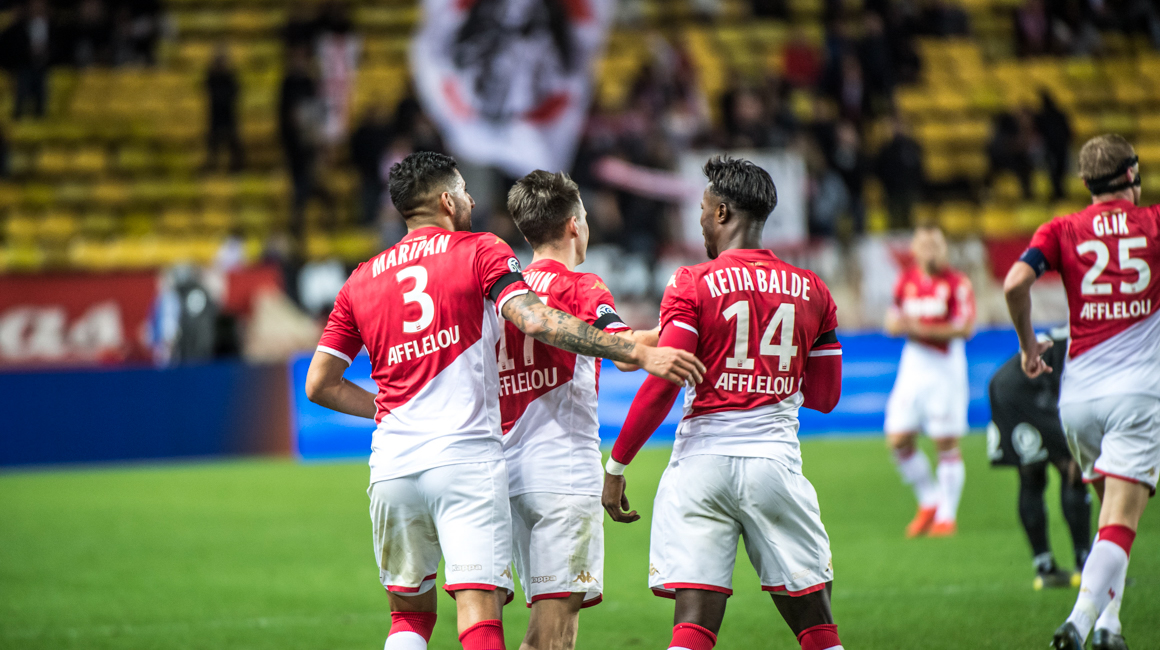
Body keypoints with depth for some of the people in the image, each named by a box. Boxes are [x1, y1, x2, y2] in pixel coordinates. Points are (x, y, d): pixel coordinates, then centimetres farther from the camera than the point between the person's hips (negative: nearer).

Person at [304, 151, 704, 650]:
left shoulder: (360, 282, 16)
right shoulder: (480, 252, 4)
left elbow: (319, 385, 14)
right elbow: (535, 321, -12)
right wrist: (640, 355, -15)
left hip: (392, 466, 4)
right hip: (466, 456, -4)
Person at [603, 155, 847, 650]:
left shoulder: (692, 285, -2)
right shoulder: (811, 292, 9)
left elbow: (662, 386, -10)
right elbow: (825, 397, 15)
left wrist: (616, 466, -4)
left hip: (704, 459, -2)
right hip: (777, 460, 2)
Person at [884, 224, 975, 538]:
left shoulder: (957, 283, -8)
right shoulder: (905, 281, 9)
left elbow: (966, 327, -15)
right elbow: (893, 321, 18)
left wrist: (924, 329, -19)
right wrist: (898, 324, -6)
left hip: (946, 368, -5)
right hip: (913, 367, 5)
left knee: (946, 442, -3)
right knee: (898, 440, -1)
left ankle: (946, 515, 7)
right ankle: (928, 502, 18)